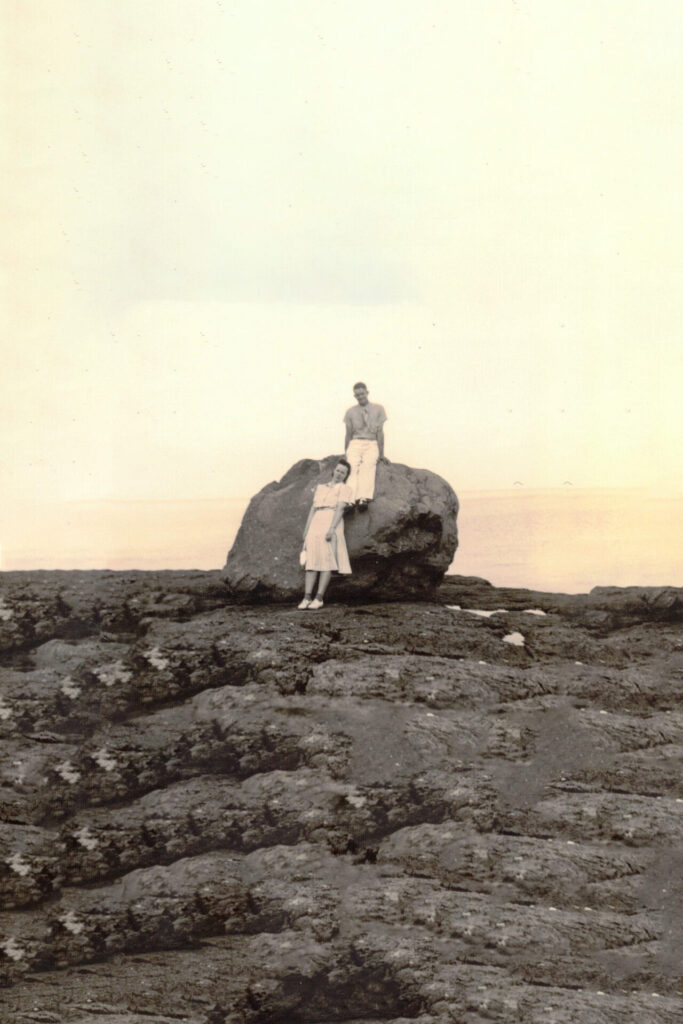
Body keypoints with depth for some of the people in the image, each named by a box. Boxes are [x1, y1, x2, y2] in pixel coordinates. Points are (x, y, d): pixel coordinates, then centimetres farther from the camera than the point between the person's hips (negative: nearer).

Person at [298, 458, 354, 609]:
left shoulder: (344, 489, 7)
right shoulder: (320, 488, 23)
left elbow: (340, 509, -6)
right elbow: (313, 509, 19)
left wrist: (332, 528, -19)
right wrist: (306, 529, 10)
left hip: (332, 522, -5)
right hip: (315, 524, 5)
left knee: (327, 560, -9)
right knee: (311, 561, -3)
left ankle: (319, 598, -9)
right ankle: (307, 597, -7)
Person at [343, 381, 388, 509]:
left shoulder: (378, 409, 12)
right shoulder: (350, 411, 16)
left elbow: (380, 432, 6)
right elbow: (348, 434, 16)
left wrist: (381, 453, 0)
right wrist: (346, 454, 10)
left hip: (372, 444, -1)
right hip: (355, 443, 1)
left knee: (368, 466, -31)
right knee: (353, 466, -28)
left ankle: (364, 499, -50)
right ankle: (350, 500, -48)